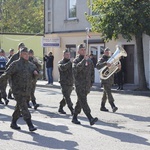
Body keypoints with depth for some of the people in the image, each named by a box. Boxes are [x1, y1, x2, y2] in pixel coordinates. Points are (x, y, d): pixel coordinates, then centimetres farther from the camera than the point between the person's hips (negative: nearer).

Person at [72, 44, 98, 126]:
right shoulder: (76, 60, -4)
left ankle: (74, 117, 22)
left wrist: (91, 82, 17)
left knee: (80, 102, 12)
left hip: (87, 85, 7)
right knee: (83, 102, -14)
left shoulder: (89, 60, 14)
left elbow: (92, 71, 21)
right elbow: (76, 68, -27)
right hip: (79, 85, -7)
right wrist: (84, 60, -26)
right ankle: (90, 119, -24)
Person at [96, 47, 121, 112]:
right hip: (105, 78, -7)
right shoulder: (102, 59, -1)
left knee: (105, 93, 11)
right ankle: (113, 106, -28)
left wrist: (118, 67, -2)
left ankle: (102, 106, 19)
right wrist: (105, 63, -32)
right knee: (108, 92, -17)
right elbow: (98, 66, -20)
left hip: (110, 79, 7)